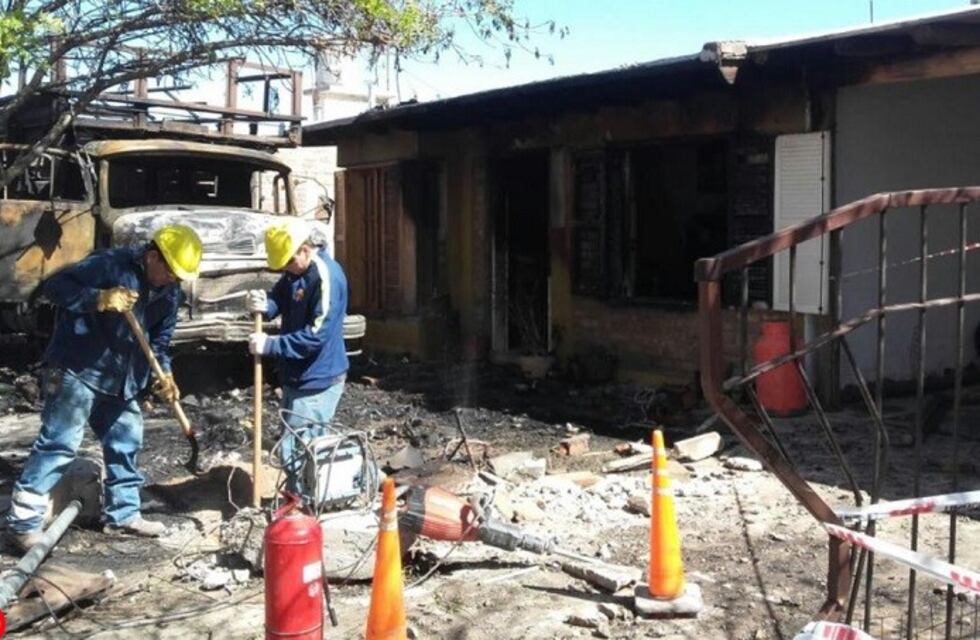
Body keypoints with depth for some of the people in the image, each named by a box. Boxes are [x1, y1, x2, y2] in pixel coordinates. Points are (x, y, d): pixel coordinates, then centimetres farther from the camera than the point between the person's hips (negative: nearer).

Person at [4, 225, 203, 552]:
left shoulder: (168, 290, 4)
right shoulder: (110, 264, -19)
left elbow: (160, 335, 12)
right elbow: (54, 286, -20)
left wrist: (163, 373, -4)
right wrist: (99, 299, -34)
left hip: (120, 379, 8)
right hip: (76, 370, -8)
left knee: (125, 442, 14)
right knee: (58, 444, -9)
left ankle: (123, 514, 28)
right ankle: (22, 522, -1)